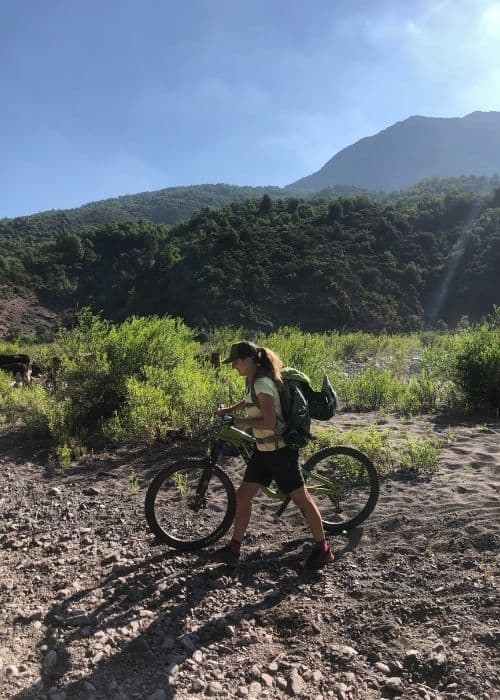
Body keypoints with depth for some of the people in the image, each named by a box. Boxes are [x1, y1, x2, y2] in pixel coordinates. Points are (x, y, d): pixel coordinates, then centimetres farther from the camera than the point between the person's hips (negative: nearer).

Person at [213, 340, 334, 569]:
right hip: (263, 449, 10)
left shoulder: (262, 383, -23)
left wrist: (244, 422, -15)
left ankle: (323, 549, 21)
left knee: (301, 498, 5)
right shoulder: (253, 380, 7)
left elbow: (269, 422, -28)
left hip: (279, 449, -10)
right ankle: (234, 549, 21)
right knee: (243, 495, 9)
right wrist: (229, 409, 21)